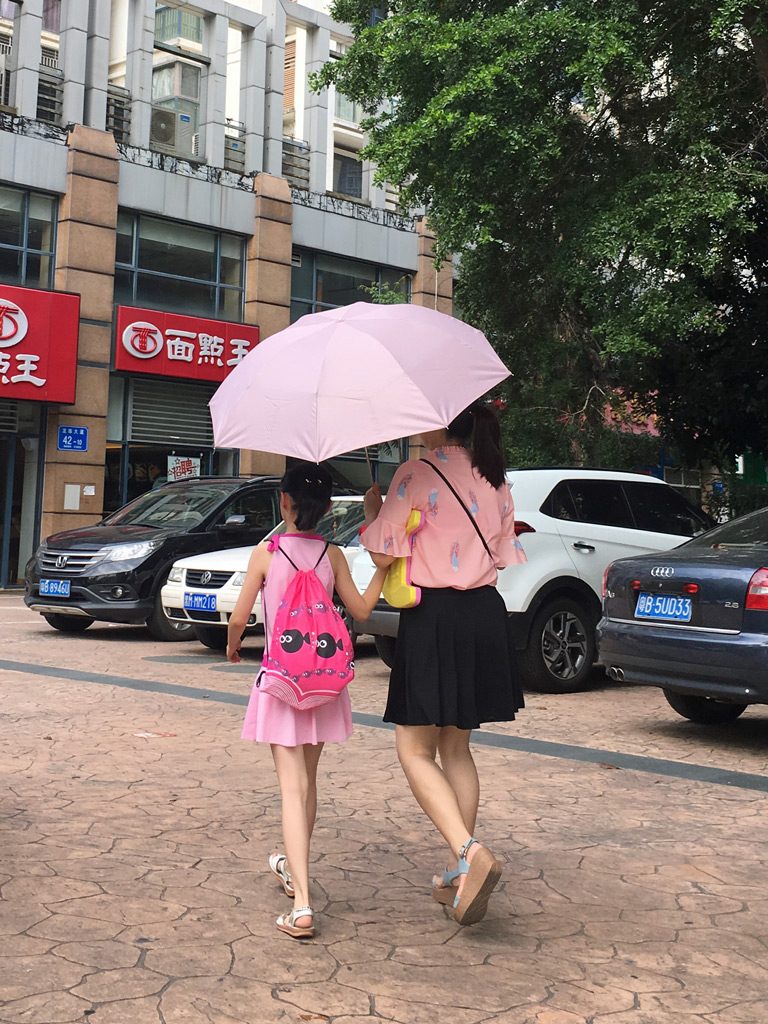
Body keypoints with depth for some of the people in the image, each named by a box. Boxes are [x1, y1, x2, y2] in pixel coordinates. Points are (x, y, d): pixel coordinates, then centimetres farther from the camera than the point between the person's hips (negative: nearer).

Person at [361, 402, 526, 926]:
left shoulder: (417, 474, -10)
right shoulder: (494, 480, 10)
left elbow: (382, 552, -11)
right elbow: (502, 554, 14)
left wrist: (372, 509, 8)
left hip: (435, 617, -7)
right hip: (485, 613, 7)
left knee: (416, 750, 1)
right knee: (456, 746, 16)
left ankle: (470, 852, -19)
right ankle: (460, 877, 19)